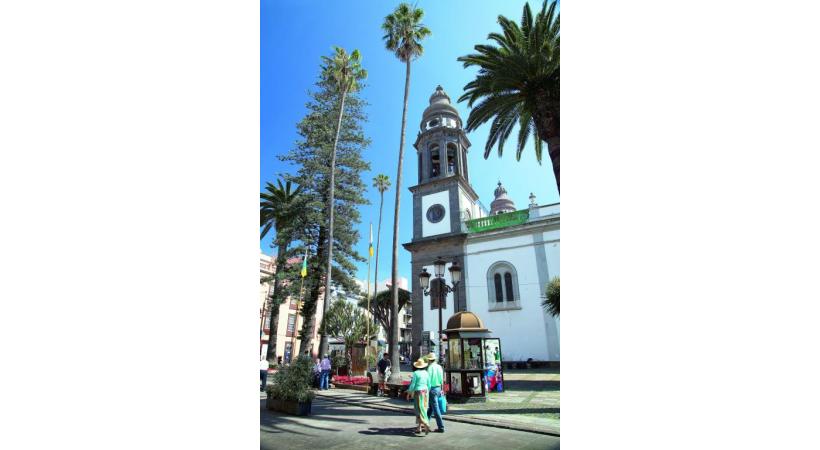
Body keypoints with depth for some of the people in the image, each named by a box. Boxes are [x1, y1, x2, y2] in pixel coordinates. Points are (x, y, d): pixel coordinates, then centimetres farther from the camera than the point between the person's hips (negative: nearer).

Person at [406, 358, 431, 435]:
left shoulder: (415, 373, -12)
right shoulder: (426, 373, 3)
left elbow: (412, 384, -12)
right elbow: (429, 385, 6)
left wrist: (408, 393, 0)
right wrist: (427, 393, 18)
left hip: (418, 393, -6)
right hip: (425, 392, 6)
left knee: (420, 410, -4)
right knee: (423, 409, 15)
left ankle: (426, 425, -18)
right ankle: (419, 427, 19)